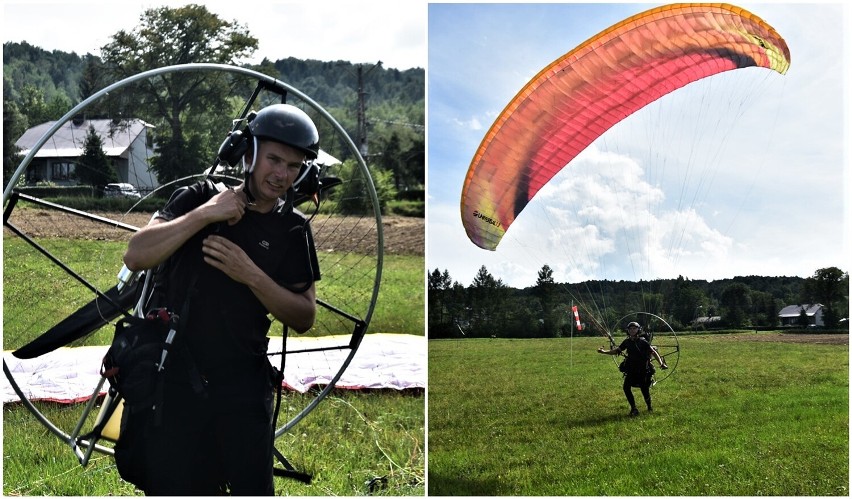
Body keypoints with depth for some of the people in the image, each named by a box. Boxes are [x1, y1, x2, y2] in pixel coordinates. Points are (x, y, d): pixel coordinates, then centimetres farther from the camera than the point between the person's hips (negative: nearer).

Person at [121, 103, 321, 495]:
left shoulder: (293, 230, 4)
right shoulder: (200, 198, 0)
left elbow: (304, 318, 0)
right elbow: (136, 256, -11)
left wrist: (251, 275, -14)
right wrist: (205, 215, -19)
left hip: (243, 387, 1)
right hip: (172, 378, -1)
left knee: (253, 489, 5)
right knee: (174, 488, 6)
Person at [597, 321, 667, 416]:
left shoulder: (643, 342, -8)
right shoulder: (627, 342, 4)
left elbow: (653, 352, -11)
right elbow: (616, 351, 11)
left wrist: (661, 363, -24)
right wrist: (604, 352, -2)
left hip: (643, 370, -4)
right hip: (631, 369, 4)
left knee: (644, 389, -1)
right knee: (626, 387, -11)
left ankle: (649, 408, 24)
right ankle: (633, 408, 0)